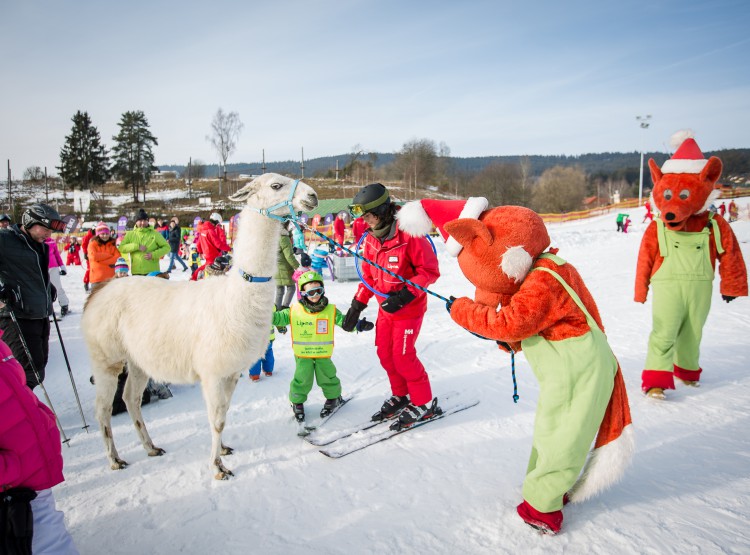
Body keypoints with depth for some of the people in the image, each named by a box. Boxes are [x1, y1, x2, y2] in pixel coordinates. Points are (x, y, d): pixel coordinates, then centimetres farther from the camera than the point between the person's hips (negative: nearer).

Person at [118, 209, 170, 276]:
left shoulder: (155, 234, 1)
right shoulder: (130, 234, 7)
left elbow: (166, 247, 1)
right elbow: (121, 248, -1)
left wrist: (154, 254, -13)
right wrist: (137, 246, -15)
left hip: (152, 271, -2)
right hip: (136, 272, 2)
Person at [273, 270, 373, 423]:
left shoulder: (331, 311, -4)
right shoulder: (294, 311, -6)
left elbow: (345, 322, -5)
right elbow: (279, 318, 0)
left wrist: (358, 325, -23)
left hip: (323, 354, 0)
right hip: (302, 354, 0)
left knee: (328, 378, 6)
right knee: (302, 380, 0)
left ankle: (334, 398, 34)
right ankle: (297, 402, 26)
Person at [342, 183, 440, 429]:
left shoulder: (409, 234, -22)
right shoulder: (371, 239, 1)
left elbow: (430, 270, -18)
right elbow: (369, 275, 11)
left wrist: (404, 295, -26)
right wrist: (357, 304, 6)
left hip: (409, 307, -7)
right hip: (385, 307, 7)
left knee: (403, 356, -4)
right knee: (385, 353, 11)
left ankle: (424, 403, 15)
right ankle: (401, 396, 31)